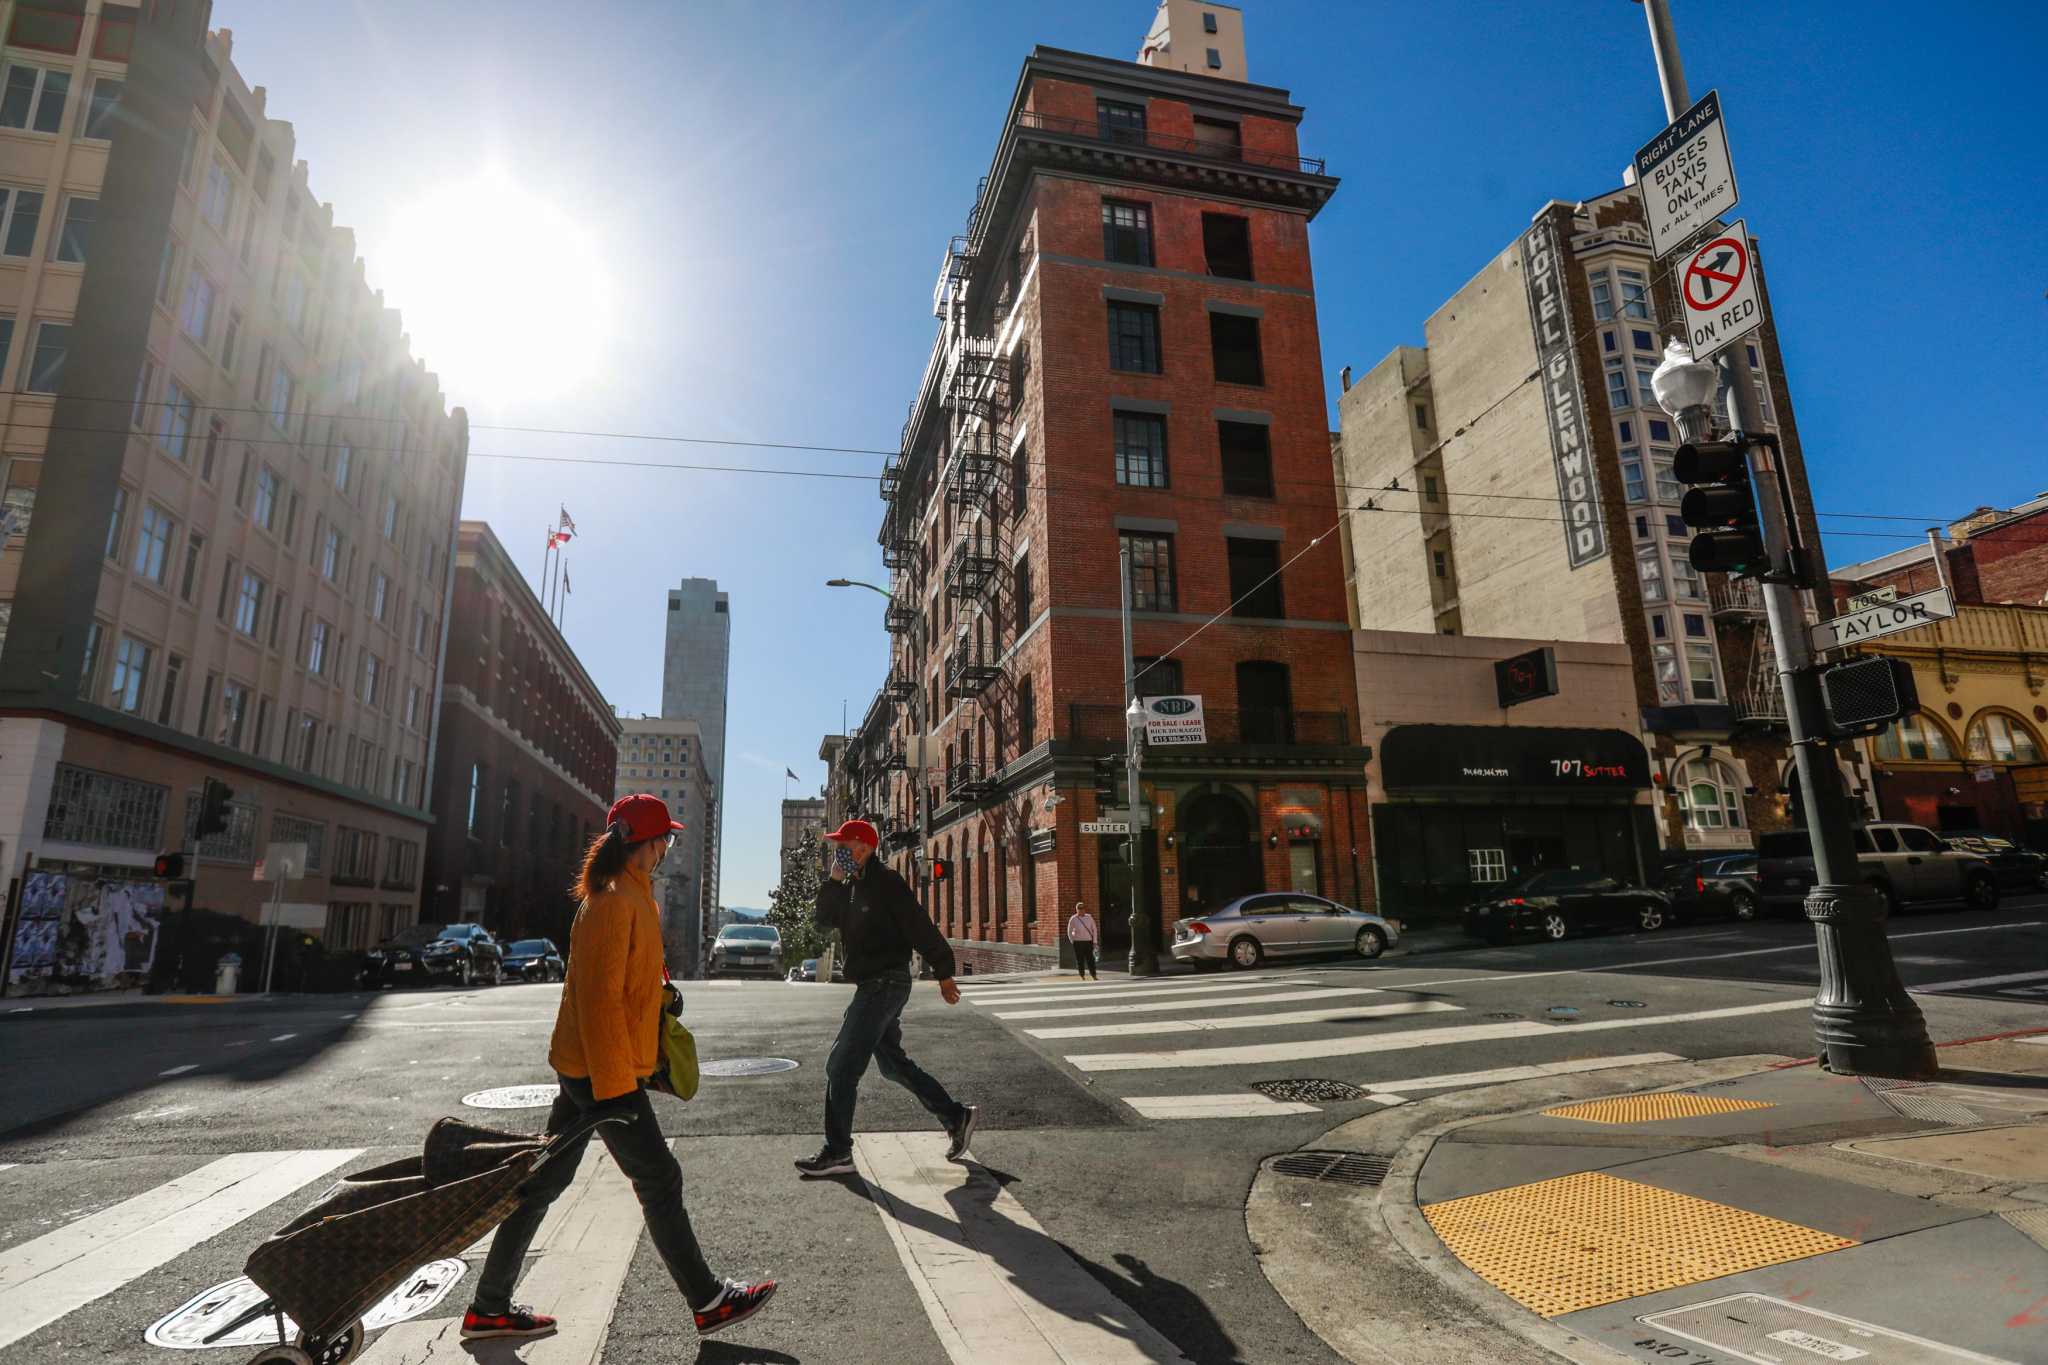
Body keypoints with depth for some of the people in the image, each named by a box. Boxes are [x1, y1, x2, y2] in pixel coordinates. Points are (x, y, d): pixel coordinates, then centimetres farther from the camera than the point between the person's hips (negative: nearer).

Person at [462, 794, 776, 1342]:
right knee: (660, 1180, 0)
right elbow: (600, 997, -23)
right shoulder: (614, 900, -19)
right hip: (603, 1070, -10)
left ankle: (489, 1307, 29)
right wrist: (614, 1085, -23)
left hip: (583, 1066, 10)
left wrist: (644, 1062, 21)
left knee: (545, 1179, 16)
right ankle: (708, 1302, 13)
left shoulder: (629, 895, 12)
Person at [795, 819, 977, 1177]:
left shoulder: (885, 882, -15)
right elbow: (824, 921, 7)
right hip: (873, 986, 10)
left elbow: (921, 927, -16)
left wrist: (944, 974, -15)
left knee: (841, 1067, -5)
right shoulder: (852, 887, 13)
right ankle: (956, 1117, 26)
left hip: (885, 984, -10)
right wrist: (834, 881, -6)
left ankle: (837, 1153, 5)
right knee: (894, 1064, 16)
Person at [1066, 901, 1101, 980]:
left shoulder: (1089, 917, 5)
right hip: (1078, 942, -1)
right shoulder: (1073, 919, -1)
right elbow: (1069, 931, 8)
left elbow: (1094, 929, 10)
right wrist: (1072, 941, 3)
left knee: (1091, 960, -1)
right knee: (1080, 961, 1)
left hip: (1088, 942, 1)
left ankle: (1094, 976, 4)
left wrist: (1094, 941, 5)